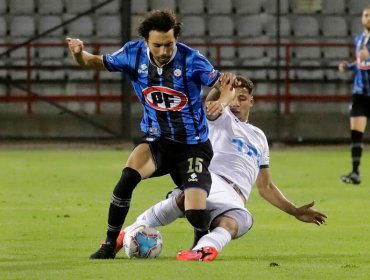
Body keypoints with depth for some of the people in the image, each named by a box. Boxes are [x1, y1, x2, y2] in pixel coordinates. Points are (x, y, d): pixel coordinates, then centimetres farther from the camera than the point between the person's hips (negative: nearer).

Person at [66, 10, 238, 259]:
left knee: (196, 215, -15)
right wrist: (79, 54, -21)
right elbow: (97, 62, 1)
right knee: (128, 176, -29)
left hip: (193, 145, -2)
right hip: (157, 142, 2)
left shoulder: (191, 60, -19)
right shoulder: (134, 54, -10)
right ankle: (110, 245, -13)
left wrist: (226, 83, -49)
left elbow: (219, 85, -25)